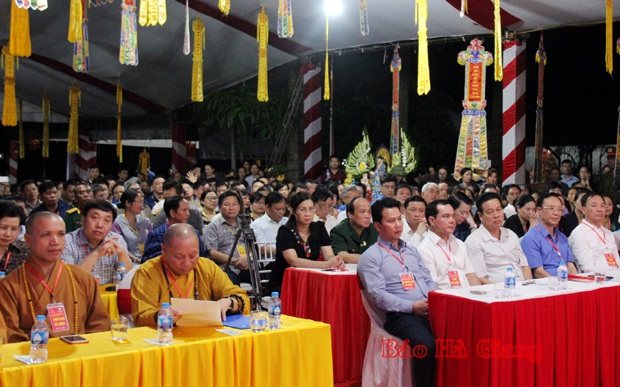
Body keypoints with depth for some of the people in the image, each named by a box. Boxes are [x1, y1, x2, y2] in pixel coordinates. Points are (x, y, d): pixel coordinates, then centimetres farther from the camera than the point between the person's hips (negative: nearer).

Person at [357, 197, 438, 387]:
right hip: (399, 315, -6)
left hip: (429, 310, 6)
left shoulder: (411, 250, 28)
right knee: (427, 344, -34)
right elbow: (378, 295, -4)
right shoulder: (371, 257, 7)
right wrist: (412, 306, -13)